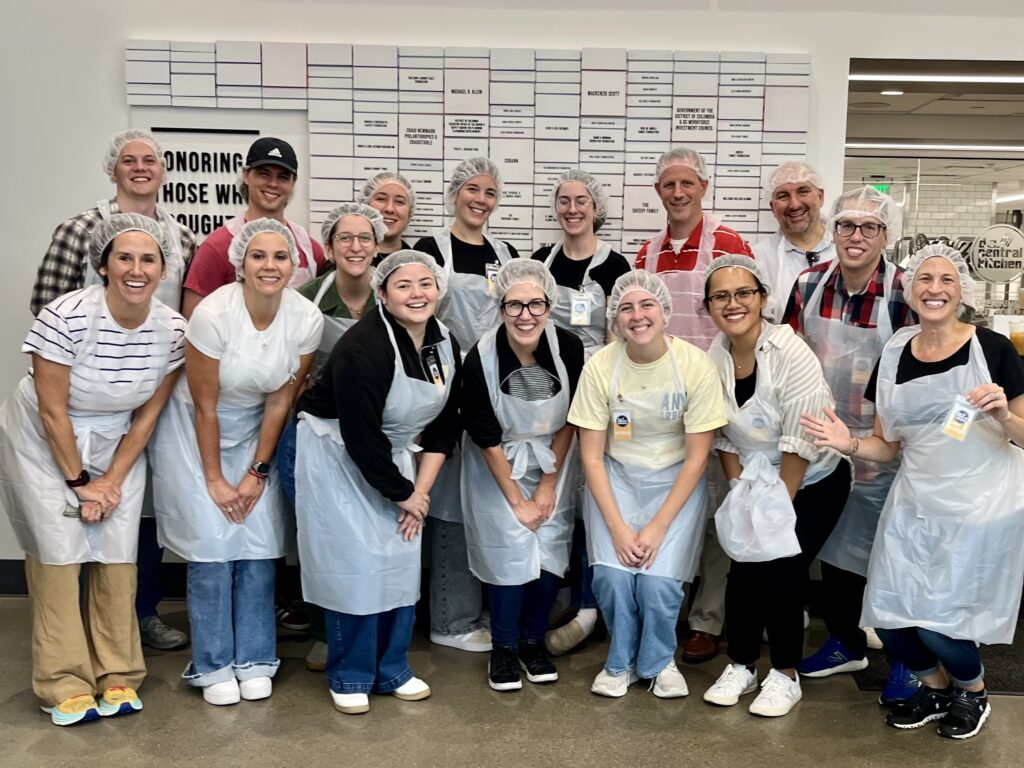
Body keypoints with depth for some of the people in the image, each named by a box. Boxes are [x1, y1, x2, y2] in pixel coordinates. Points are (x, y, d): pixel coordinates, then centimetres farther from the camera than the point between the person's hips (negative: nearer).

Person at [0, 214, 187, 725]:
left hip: (115, 446, 3)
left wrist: (112, 479, -7)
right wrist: (78, 482, -11)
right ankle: (65, 686, 5)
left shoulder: (173, 329, -15)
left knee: (117, 555, 0)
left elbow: (148, 414, -6)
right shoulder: (66, 317, -27)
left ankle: (118, 677, 12)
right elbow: (52, 411, -19)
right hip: (44, 444, -3)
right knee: (59, 554, -6)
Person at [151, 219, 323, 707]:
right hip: (196, 432, -3)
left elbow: (281, 402, -8)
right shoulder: (213, 314, -25)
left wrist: (258, 472, -6)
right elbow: (205, 407, -17)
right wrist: (214, 479, -12)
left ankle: (254, 660, 14)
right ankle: (213, 666, 10)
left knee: (260, 544, -2)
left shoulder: (306, 319, -16)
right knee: (212, 546, -6)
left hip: (256, 431, 3)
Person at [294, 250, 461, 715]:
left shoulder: (446, 344, -4)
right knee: (354, 565, -5)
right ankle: (349, 677, 14)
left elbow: (446, 423, 2)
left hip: (394, 458, 7)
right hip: (338, 457, -7)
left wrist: (421, 488, -5)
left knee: (402, 560, 7)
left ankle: (392, 670, 24)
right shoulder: (363, 348, -26)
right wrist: (402, 494, -15)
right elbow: (361, 437, -26)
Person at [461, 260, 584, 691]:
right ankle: (504, 648, 15)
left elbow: (569, 421, -6)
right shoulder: (481, 358, -25)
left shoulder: (569, 347, -19)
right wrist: (517, 500, -12)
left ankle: (534, 640, 23)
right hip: (499, 465, -2)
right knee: (510, 551, -7)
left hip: (553, 460, 2)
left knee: (550, 550, 1)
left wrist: (549, 485, -5)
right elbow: (486, 438, -16)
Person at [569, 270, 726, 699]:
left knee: (659, 581, -18)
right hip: (615, 477, 1)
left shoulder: (696, 366, -16)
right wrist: (618, 527, -16)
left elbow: (697, 457, -11)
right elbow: (591, 456, -8)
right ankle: (621, 661, 13)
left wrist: (658, 527, -15)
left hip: (675, 481, -1)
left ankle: (658, 660, 15)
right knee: (612, 575, -19)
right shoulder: (600, 367, -13)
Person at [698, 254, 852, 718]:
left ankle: (786, 675, 10)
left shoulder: (791, 353, -24)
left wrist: (777, 507, -19)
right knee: (743, 570, -6)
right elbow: (724, 437, -1)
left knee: (781, 570, -12)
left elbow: (801, 444, -23)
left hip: (815, 482, -4)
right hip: (757, 479, 4)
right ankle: (741, 666, 16)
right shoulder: (714, 357, -8)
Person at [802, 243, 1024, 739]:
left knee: (939, 617, -3)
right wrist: (848, 443, -11)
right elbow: (887, 446, 8)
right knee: (890, 615, 1)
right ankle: (934, 686, 33)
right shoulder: (893, 355, 4)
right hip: (915, 506, 4)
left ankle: (973, 691, 31)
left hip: (983, 509, -4)